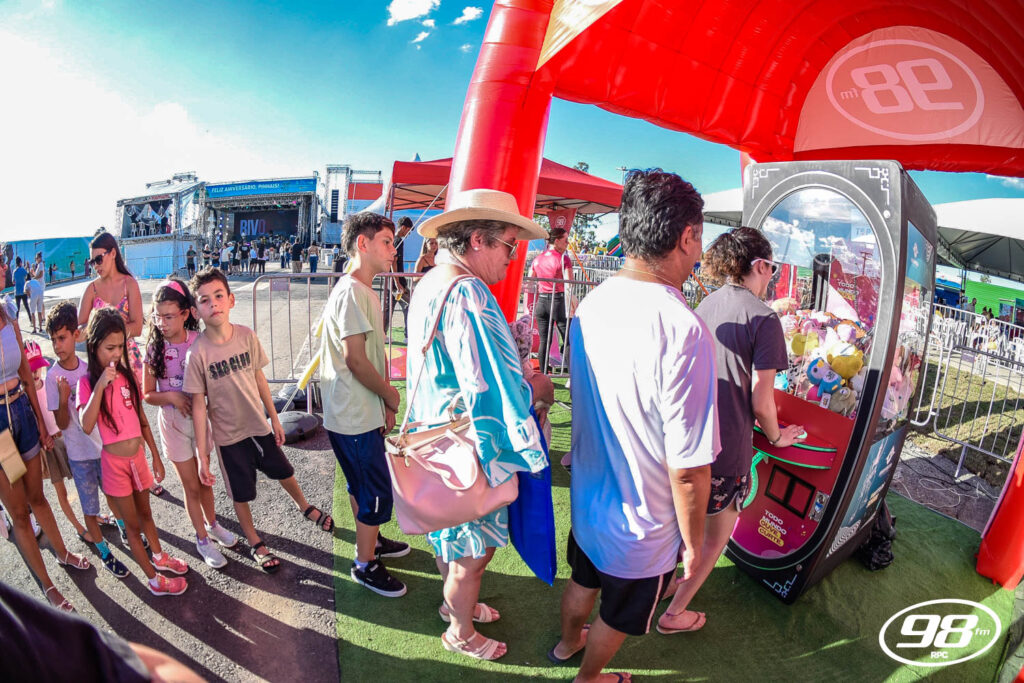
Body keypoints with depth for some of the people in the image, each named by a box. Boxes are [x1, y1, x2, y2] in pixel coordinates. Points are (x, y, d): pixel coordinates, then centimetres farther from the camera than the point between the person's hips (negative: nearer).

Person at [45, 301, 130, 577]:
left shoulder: (87, 367, -5)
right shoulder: (54, 377, -17)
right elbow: (62, 424, -15)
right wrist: (63, 398, -31)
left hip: (103, 444, 4)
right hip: (80, 453, -4)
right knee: (90, 506, 9)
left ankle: (123, 530, 45)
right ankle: (105, 554, 25)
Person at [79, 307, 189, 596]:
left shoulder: (127, 376, 1)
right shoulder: (87, 383, -13)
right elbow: (86, 426, -29)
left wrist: (156, 457, 10)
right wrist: (100, 385, -34)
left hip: (138, 456, 4)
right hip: (115, 461, -4)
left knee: (145, 512, 24)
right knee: (132, 524, 10)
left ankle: (159, 556, 44)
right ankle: (154, 579, 23)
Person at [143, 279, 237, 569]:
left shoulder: (200, 342, -11)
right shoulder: (154, 349, -11)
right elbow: (147, 394, -4)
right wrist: (171, 396, -21)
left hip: (202, 416, 1)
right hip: (173, 422, -1)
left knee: (205, 479, 18)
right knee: (191, 486, 10)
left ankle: (211, 523, 42)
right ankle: (202, 539, 29)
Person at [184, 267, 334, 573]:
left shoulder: (247, 336, -11)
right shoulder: (197, 353, -20)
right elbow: (198, 405, -15)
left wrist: (274, 418, 8)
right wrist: (203, 456, -12)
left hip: (259, 425, 3)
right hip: (229, 435, -3)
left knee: (284, 472, 22)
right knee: (241, 495, 13)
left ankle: (306, 507, 51)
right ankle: (256, 544, 38)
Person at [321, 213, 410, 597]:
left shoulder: (364, 291, 12)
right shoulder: (351, 292, -20)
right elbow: (356, 360, -23)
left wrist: (384, 403, 7)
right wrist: (392, 396, -10)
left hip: (363, 413, 10)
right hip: (355, 419, -10)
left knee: (363, 486, 24)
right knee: (377, 492, 3)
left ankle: (371, 541, 43)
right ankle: (365, 564, 21)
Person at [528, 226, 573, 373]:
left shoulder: (537, 258, 10)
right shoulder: (563, 258, -7)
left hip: (541, 301, 5)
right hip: (558, 301, -5)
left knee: (544, 341, 10)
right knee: (568, 341, 2)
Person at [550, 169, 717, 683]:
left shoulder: (591, 304, -11)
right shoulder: (684, 331, -34)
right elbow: (689, 471, -28)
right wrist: (692, 540, -10)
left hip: (587, 497, 6)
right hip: (642, 524, -6)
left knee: (583, 580, 33)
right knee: (618, 617, 25)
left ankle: (568, 641, 61)